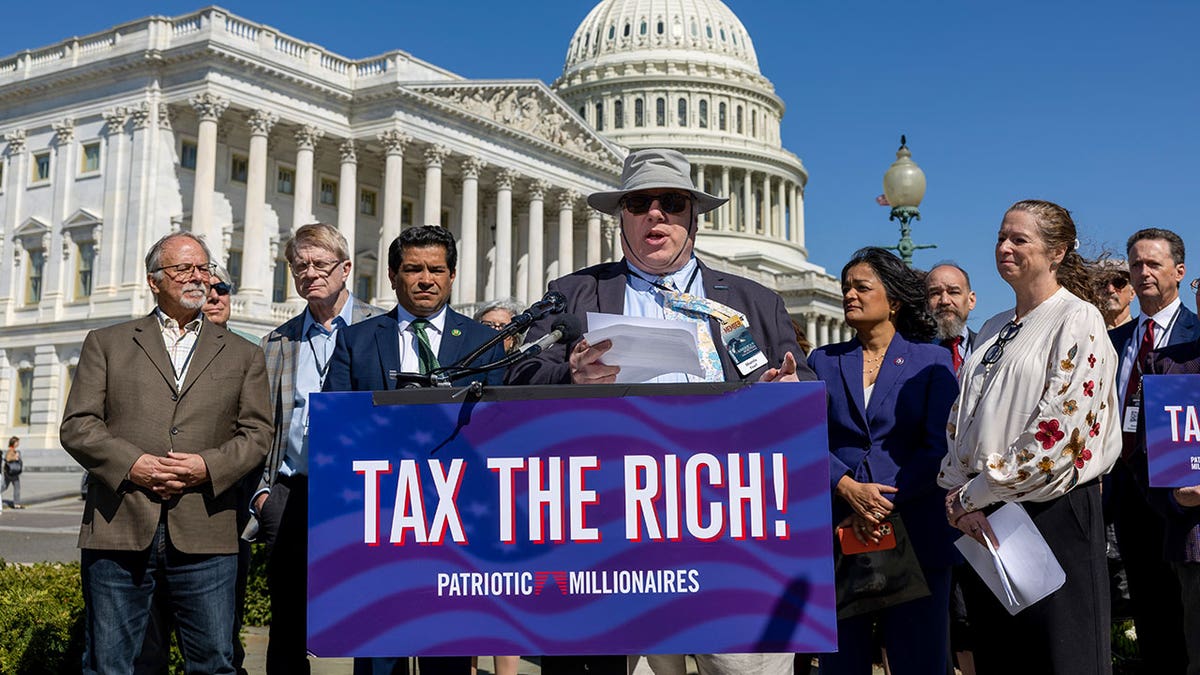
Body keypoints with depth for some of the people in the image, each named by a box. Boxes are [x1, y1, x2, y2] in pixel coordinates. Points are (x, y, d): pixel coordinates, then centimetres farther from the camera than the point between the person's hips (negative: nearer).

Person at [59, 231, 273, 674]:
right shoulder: (106, 343, 13)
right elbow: (77, 425, 5)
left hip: (204, 537, 1)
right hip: (119, 527, 0)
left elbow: (257, 433, 8)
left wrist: (210, 466, -10)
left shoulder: (243, 356, 16)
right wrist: (131, 463, -11)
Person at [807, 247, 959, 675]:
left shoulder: (933, 361, 4)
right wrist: (849, 489, -16)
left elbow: (938, 447, -5)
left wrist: (883, 506, -14)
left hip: (915, 534, -2)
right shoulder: (823, 362, 11)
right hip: (837, 533, 2)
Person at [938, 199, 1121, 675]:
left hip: (1052, 513, -7)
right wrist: (960, 496, -2)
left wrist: (977, 495, -14)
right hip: (982, 520, 7)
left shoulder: (1078, 321, -7)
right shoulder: (994, 330, 15)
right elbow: (962, 419, 14)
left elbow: (1061, 427, -17)